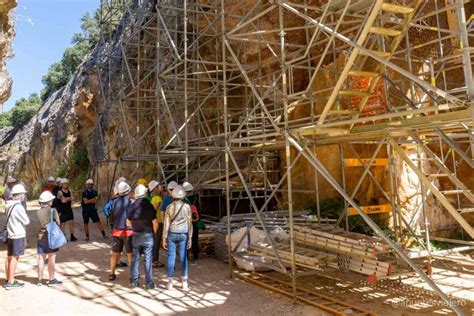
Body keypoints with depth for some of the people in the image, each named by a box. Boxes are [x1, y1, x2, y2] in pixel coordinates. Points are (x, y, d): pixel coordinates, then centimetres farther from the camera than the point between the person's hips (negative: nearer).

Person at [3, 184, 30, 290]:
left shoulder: (8, 206, 8)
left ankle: (8, 280, 25)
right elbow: (26, 221, -13)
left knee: (9, 257, 14)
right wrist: (25, 215, 5)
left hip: (10, 235, 8)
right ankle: (11, 283, 1)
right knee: (14, 258, -3)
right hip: (18, 235, -8)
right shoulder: (18, 207, -18)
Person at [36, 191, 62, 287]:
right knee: (51, 258, 0)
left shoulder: (39, 212, 5)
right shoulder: (53, 210, -9)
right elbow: (57, 223, -7)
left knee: (41, 258, 10)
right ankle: (51, 280, 4)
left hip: (41, 236, 5)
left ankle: (40, 279, 17)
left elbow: (41, 223, 4)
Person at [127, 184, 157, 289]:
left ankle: (133, 281, 19)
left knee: (135, 258, 13)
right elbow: (155, 223, -12)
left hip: (136, 236, 4)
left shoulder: (132, 206, -2)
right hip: (148, 235, -3)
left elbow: (128, 222, 7)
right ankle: (149, 283, 8)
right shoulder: (149, 206, -13)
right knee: (148, 260, 3)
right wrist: (154, 233, 5)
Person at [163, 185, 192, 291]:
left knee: (171, 257, 5)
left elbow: (166, 224, -3)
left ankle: (170, 282, 8)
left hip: (171, 234, 0)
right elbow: (189, 223, -1)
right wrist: (190, 238, 5)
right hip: (183, 234, 0)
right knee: (183, 257, 7)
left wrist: (164, 239, 2)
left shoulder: (169, 207, -3)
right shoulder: (187, 206, -3)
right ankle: (184, 282, 8)